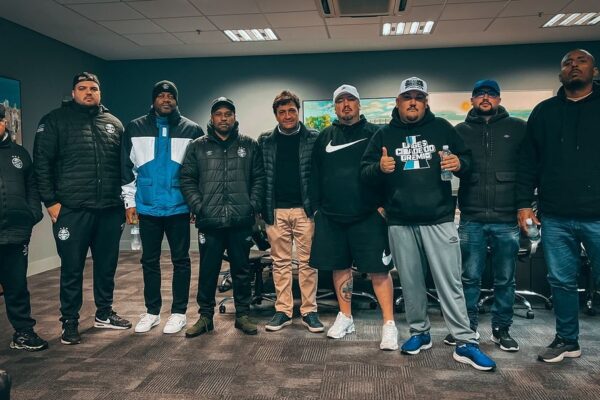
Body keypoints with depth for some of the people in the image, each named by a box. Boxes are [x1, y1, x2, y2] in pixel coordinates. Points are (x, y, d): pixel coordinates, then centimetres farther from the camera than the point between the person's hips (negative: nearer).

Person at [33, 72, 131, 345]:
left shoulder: (113, 123, 12)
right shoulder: (55, 121, 2)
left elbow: (124, 165, 16)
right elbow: (41, 163, -2)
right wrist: (50, 201, -8)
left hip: (110, 210, 4)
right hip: (71, 211, -3)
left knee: (107, 265, 13)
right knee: (72, 268, 4)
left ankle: (104, 313, 29)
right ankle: (70, 322, 18)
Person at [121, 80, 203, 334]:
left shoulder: (192, 130, 3)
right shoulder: (135, 129, 6)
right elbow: (127, 167, 8)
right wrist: (129, 201, 3)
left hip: (179, 208, -1)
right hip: (147, 208, 2)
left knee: (180, 260, 5)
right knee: (149, 261, 10)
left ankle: (179, 312, 16)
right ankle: (152, 312, 23)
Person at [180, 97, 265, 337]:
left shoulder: (249, 146, 8)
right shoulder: (198, 147, 8)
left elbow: (259, 178, 7)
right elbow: (187, 179, 5)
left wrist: (253, 206, -4)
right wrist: (199, 207, -5)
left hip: (241, 221, 0)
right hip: (209, 222, 0)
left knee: (242, 270, 9)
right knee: (208, 271, 7)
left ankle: (243, 315, 22)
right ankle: (205, 316, 20)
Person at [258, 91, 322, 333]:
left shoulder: (314, 139, 4)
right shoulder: (265, 141, 9)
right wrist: (262, 208, 1)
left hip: (305, 209, -2)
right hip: (275, 210, 2)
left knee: (307, 262, 3)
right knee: (280, 262, 8)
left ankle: (309, 311, 12)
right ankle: (283, 310, 16)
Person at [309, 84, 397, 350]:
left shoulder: (374, 133, 3)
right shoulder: (324, 137, 13)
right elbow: (315, 176, 14)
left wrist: (383, 204, -9)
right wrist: (317, 207, 8)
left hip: (368, 216, -4)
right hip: (331, 216, 4)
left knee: (378, 269, -4)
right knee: (340, 267, 11)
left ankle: (389, 324, 5)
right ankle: (345, 318, 26)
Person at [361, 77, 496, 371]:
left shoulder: (441, 128, 9)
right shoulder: (384, 134, 10)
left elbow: (467, 158, 14)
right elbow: (365, 171, 8)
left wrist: (459, 164, -10)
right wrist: (379, 168, -15)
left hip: (439, 220, -1)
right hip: (400, 223, 2)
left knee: (450, 282, -2)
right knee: (411, 282, 11)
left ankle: (465, 343, 6)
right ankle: (419, 332, 27)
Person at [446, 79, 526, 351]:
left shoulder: (518, 128, 8)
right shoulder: (461, 131, 11)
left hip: (507, 219, 0)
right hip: (472, 219, 0)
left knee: (505, 279, 9)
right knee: (470, 277, 6)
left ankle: (501, 329, 22)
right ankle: (467, 326, 19)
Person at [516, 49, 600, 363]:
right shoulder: (544, 112, 13)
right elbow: (528, 161, 11)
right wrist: (524, 202, 4)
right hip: (555, 217, 2)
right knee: (561, 281, 10)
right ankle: (567, 340, 24)